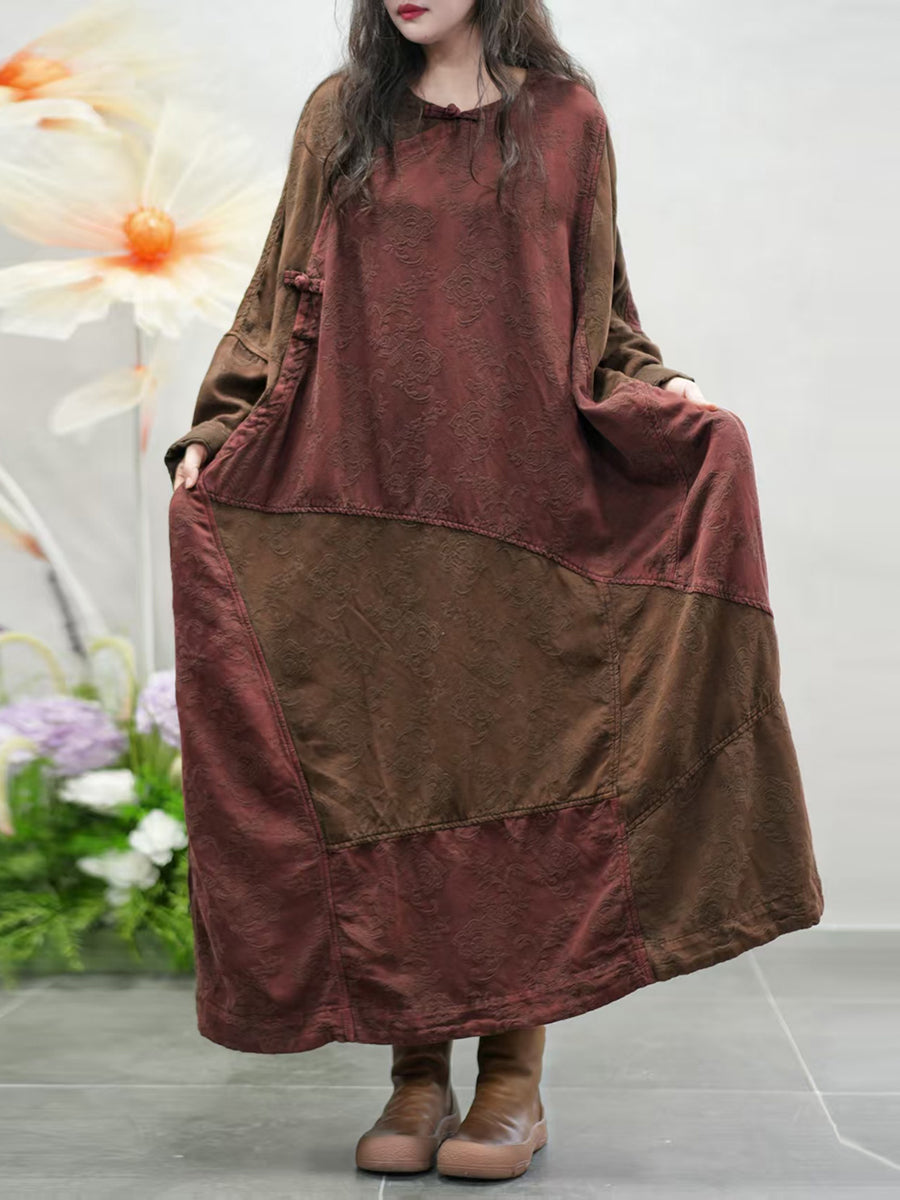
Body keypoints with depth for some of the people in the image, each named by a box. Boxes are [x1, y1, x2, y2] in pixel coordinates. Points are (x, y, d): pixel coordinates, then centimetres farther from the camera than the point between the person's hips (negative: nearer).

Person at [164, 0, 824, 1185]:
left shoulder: (564, 114, 9)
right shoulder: (341, 114, 12)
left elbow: (599, 310, 11)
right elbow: (282, 294, 12)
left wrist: (659, 393, -7)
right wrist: (218, 428, 0)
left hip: (520, 494, -1)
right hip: (366, 496, 2)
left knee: (515, 758, -2)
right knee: (383, 765, 0)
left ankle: (515, 1074, 9)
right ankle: (416, 1071, 12)